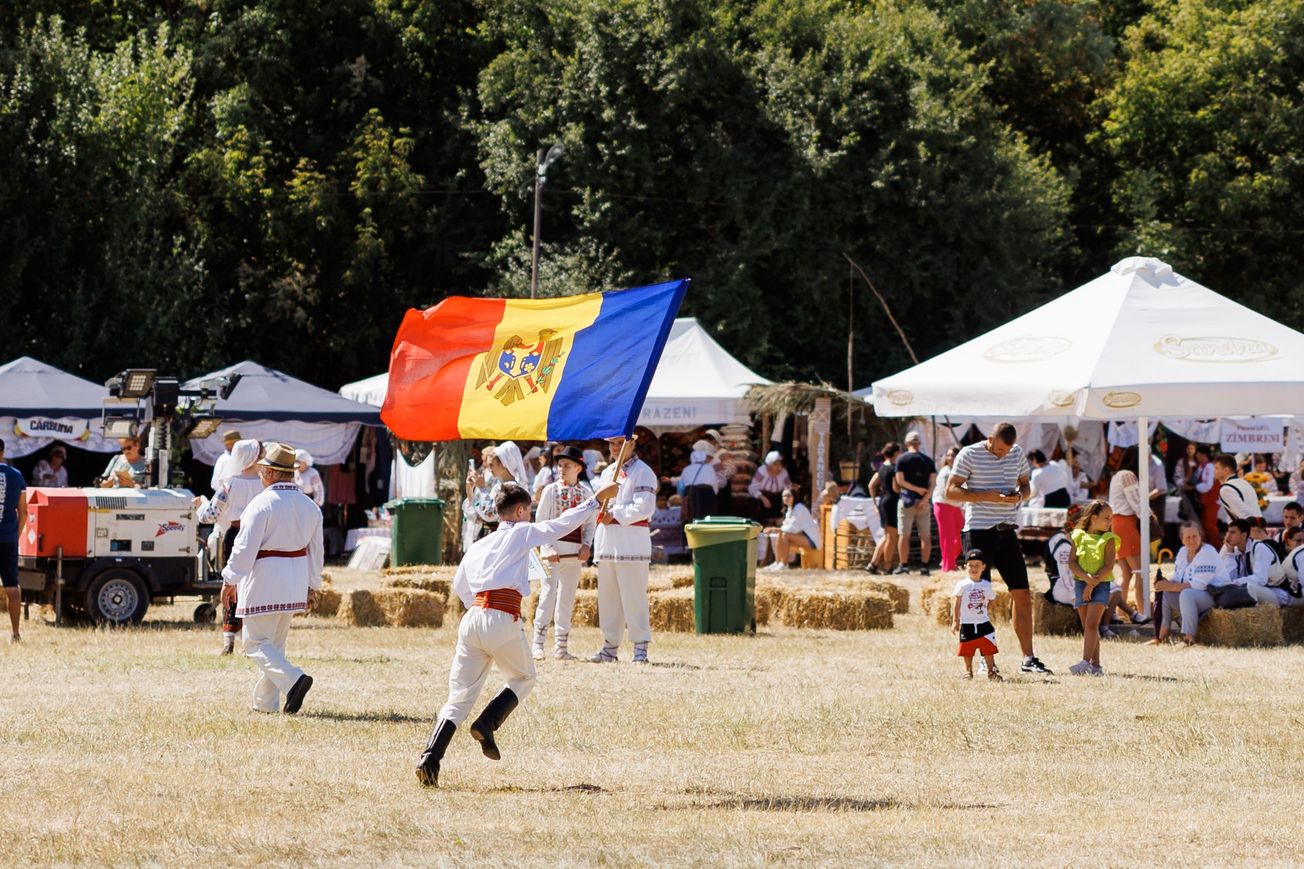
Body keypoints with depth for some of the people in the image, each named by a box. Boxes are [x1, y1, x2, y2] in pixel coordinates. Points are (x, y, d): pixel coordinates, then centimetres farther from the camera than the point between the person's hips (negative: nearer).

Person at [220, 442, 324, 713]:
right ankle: (265, 702, 19)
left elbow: (245, 547, -17)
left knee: (256, 641, -2)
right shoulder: (309, 506, 8)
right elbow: (315, 550, 14)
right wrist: (312, 587, 22)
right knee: (276, 641, 17)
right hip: (294, 585, 7)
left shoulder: (262, 504, -14)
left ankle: (293, 679, -23)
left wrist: (230, 580, -9)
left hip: (264, 583, -7)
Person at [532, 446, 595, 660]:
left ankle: (561, 646, 13)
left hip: (575, 551, 4)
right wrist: (549, 547, -11)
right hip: (554, 548, -4)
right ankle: (538, 644, -12)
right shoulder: (551, 490, 1)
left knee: (568, 597, 7)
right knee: (548, 593, -12)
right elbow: (540, 522, 0)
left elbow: (590, 522, 11)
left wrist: (586, 545, -5)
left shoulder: (586, 492, 8)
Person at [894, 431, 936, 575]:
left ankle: (904, 565, -2)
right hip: (923, 502, 3)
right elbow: (933, 482, -2)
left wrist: (917, 489, -7)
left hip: (906, 500, -3)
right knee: (925, 536, 7)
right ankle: (924, 566, 3)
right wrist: (925, 498, -10)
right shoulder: (928, 461, 6)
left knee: (903, 535, 1)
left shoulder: (902, 459, -2)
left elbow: (900, 481, -10)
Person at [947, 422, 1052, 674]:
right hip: (978, 531, -5)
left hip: (1007, 531, 5)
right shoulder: (969, 455, -5)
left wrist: (1020, 495, -4)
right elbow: (951, 491, -7)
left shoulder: (1017, 454, 10)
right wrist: (987, 496, -18)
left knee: (1022, 595, 2)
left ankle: (1028, 659, 7)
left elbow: (1025, 484, 21)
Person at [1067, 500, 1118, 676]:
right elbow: (1072, 563, 1)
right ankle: (1095, 665, 8)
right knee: (1087, 627, 4)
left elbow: (1108, 567, -7)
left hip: (1100, 585, -3)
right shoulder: (1079, 537, 7)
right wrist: (1086, 578, -14)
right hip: (1080, 583, 3)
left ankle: (1086, 662, -23)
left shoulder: (1108, 540, 1)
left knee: (1092, 623, -16)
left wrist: (1092, 584, -14)